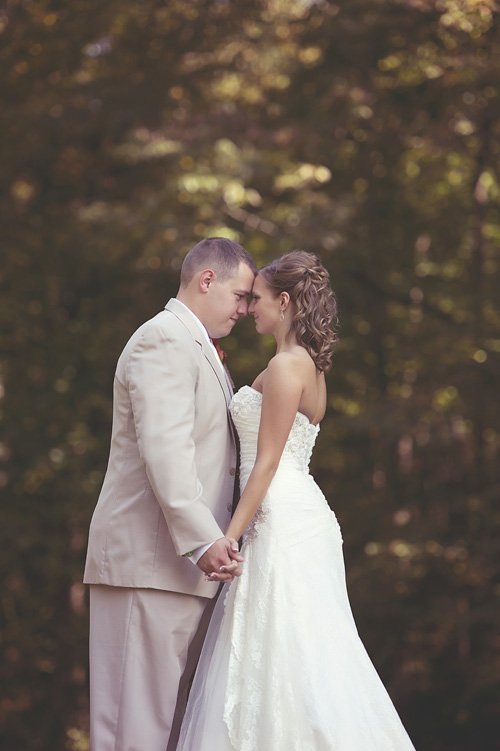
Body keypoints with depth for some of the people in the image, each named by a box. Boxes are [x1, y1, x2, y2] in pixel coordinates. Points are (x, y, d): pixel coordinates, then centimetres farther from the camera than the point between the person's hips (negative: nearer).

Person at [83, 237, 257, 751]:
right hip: (150, 559, -10)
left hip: (179, 560, 10)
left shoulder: (196, 347, 24)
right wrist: (202, 539, -26)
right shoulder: (164, 340, -10)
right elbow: (163, 449, -22)